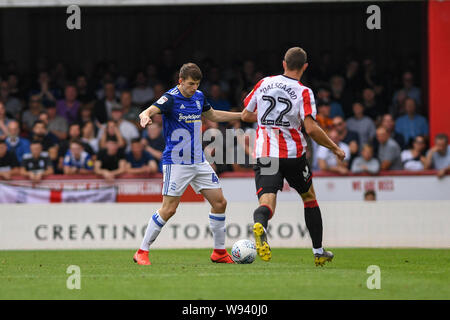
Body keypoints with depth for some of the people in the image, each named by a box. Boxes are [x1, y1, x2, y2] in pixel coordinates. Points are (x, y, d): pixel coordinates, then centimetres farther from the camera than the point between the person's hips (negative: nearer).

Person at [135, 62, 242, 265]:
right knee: (169, 209, -11)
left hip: (198, 161, 7)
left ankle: (219, 252, 14)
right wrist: (145, 117, -52)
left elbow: (212, 115, 27)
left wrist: (243, 115, 27)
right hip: (176, 162, -7)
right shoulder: (171, 98, -13)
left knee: (219, 202, 3)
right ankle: (142, 252, -1)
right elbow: (148, 111, -28)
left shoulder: (199, 96, 9)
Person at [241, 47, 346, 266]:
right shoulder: (304, 92, -7)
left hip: (264, 155, 2)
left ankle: (259, 225, -48)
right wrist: (335, 148, -3)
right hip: (293, 153, -2)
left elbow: (245, 116, 14)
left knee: (267, 200, -10)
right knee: (309, 198, 21)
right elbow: (312, 129, -16)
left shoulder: (264, 83, 6)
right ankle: (318, 252, 26)